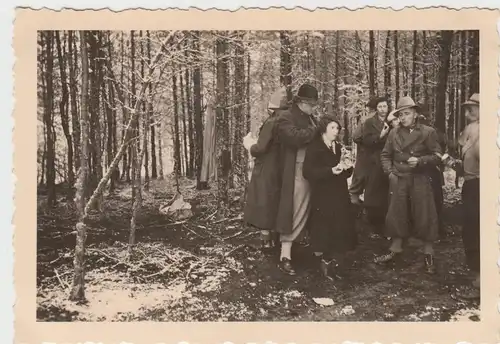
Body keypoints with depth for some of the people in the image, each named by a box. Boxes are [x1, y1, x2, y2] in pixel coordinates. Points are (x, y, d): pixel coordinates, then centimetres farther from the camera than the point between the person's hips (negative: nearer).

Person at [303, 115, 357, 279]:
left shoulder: (339, 148, 14)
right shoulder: (314, 148, -7)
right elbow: (308, 172, -19)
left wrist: (348, 167, -3)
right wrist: (331, 171, -26)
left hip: (340, 196, 7)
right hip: (322, 198, -6)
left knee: (340, 229, 4)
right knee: (323, 229, -4)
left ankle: (332, 260, 18)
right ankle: (322, 260, 13)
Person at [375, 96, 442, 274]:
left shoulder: (428, 132, -4)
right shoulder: (393, 133, 6)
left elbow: (437, 156, -4)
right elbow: (385, 155, 13)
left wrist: (420, 161, -19)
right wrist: (390, 172, 0)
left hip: (420, 181, -3)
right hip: (398, 181, 3)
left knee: (424, 217, 1)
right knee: (396, 215, 10)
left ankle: (428, 255, 15)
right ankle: (395, 250, 25)